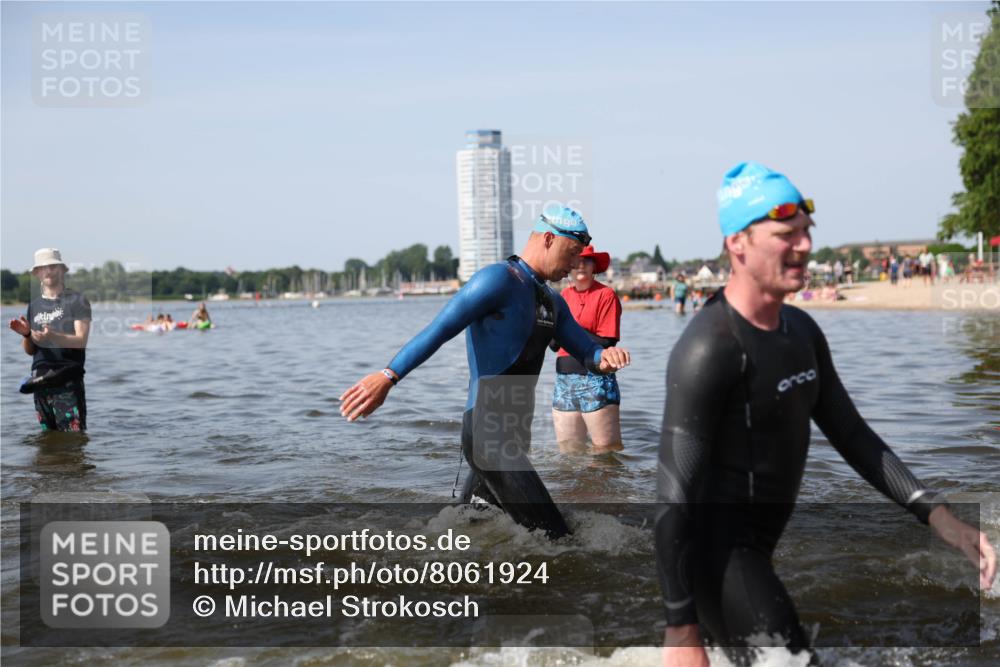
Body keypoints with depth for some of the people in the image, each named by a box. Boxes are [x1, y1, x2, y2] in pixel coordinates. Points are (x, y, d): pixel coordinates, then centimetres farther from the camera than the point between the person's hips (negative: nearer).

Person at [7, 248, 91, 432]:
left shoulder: (76, 300, -2)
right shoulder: (34, 305, 15)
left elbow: (81, 341, -11)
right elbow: (29, 350, 17)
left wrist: (52, 336, -27)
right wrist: (26, 334, -5)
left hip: (68, 383, -6)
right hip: (40, 382, 6)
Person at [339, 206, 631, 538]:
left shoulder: (552, 301, 18)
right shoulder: (498, 280, -11)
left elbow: (586, 351, 18)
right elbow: (440, 329, -19)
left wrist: (605, 356, -8)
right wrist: (388, 376, -29)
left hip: (514, 434, 10)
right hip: (488, 433, -10)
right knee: (553, 537, -14)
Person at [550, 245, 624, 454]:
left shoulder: (606, 295, -5)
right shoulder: (564, 295, 12)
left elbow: (606, 343, -12)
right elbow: (554, 343, 12)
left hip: (595, 380, -6)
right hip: (564, 381, 6)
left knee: (607, 451, -5)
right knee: (569, 451, 10)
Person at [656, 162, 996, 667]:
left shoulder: (802, 331, 6)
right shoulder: (710, 348, -23)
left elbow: (851, 434, 12)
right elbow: (674, 494, -24)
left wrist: (935, 514, 0)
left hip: (757, 549, 10)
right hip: (714, 552, -10)